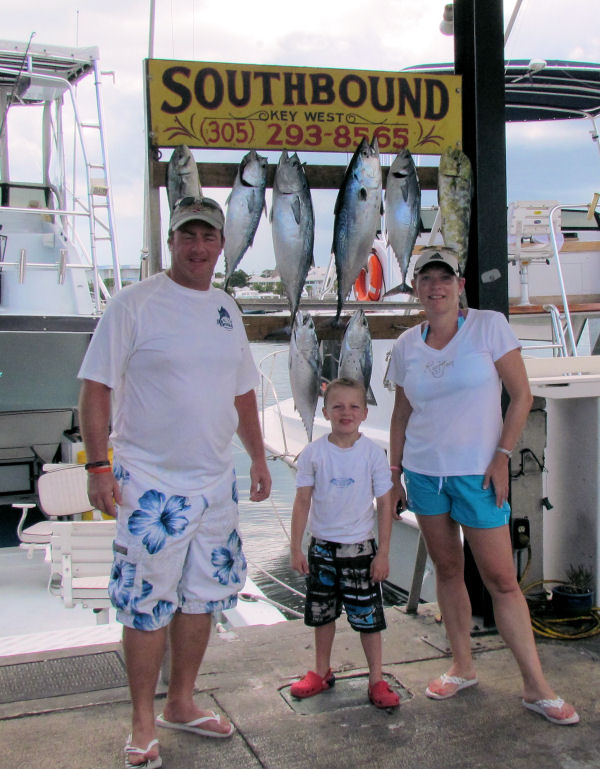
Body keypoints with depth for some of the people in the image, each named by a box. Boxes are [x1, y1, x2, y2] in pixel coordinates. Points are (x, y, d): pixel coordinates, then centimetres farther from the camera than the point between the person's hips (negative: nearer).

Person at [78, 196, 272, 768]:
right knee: (147, 606, 2)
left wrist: (258, 457, 16)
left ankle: (181, 705, 32)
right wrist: (98, 466, -15)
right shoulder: (134, 304, -8)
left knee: (202, 597, 14)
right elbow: (96, 387, -10)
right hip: (151, 484, -6)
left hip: (215, 482, 6)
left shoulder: (226, 310, 11)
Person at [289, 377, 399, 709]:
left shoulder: (373, 453, -8)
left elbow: (384, 505, -4)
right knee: (322, 612, 15)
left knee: (368, 616, 4)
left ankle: (377, 680, 18)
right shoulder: (314, 453, -6)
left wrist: (383, 553, -6)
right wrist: (296, 548, -2)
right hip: (322, 547, 2)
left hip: (360, 547, -2)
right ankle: (322, 672, 33)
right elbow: (302, 501, -1)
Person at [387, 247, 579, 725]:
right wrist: (394, 474, 11)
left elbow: (521, 395, -6)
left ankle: (537, 688, 7)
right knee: (447, 570, 12)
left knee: (501, 579, -3)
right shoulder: (406, 346, 6)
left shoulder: (489, 326, -5)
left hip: (477, 471, -4)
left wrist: (502, 456, -13)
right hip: (423, 471, 4)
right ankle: (463, 667, 26)